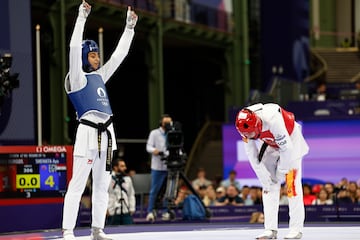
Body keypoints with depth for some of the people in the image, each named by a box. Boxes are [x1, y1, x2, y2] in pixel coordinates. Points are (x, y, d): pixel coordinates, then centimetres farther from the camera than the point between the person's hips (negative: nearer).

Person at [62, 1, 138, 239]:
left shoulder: (100, 76, 18)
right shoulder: (77, 78, -2)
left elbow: (119, 54, 23)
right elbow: (74, 48, -15)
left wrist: (130, 27, 21)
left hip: (106, 133, 8)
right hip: (88, 132, -8)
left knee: (102, 184, 9)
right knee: (78, 184, -11)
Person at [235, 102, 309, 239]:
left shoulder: (273, 120, -40)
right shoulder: (246, 127, -22)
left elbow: (287, 148, -31)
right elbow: (253, 156, -13)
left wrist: (281, 171, -19)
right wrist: (265, 178, -14)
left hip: (291, 140, -5)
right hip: (270, 145, 5)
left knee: (292, 183, -13)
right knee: (269, 185, -3)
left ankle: (296, 229, -10)